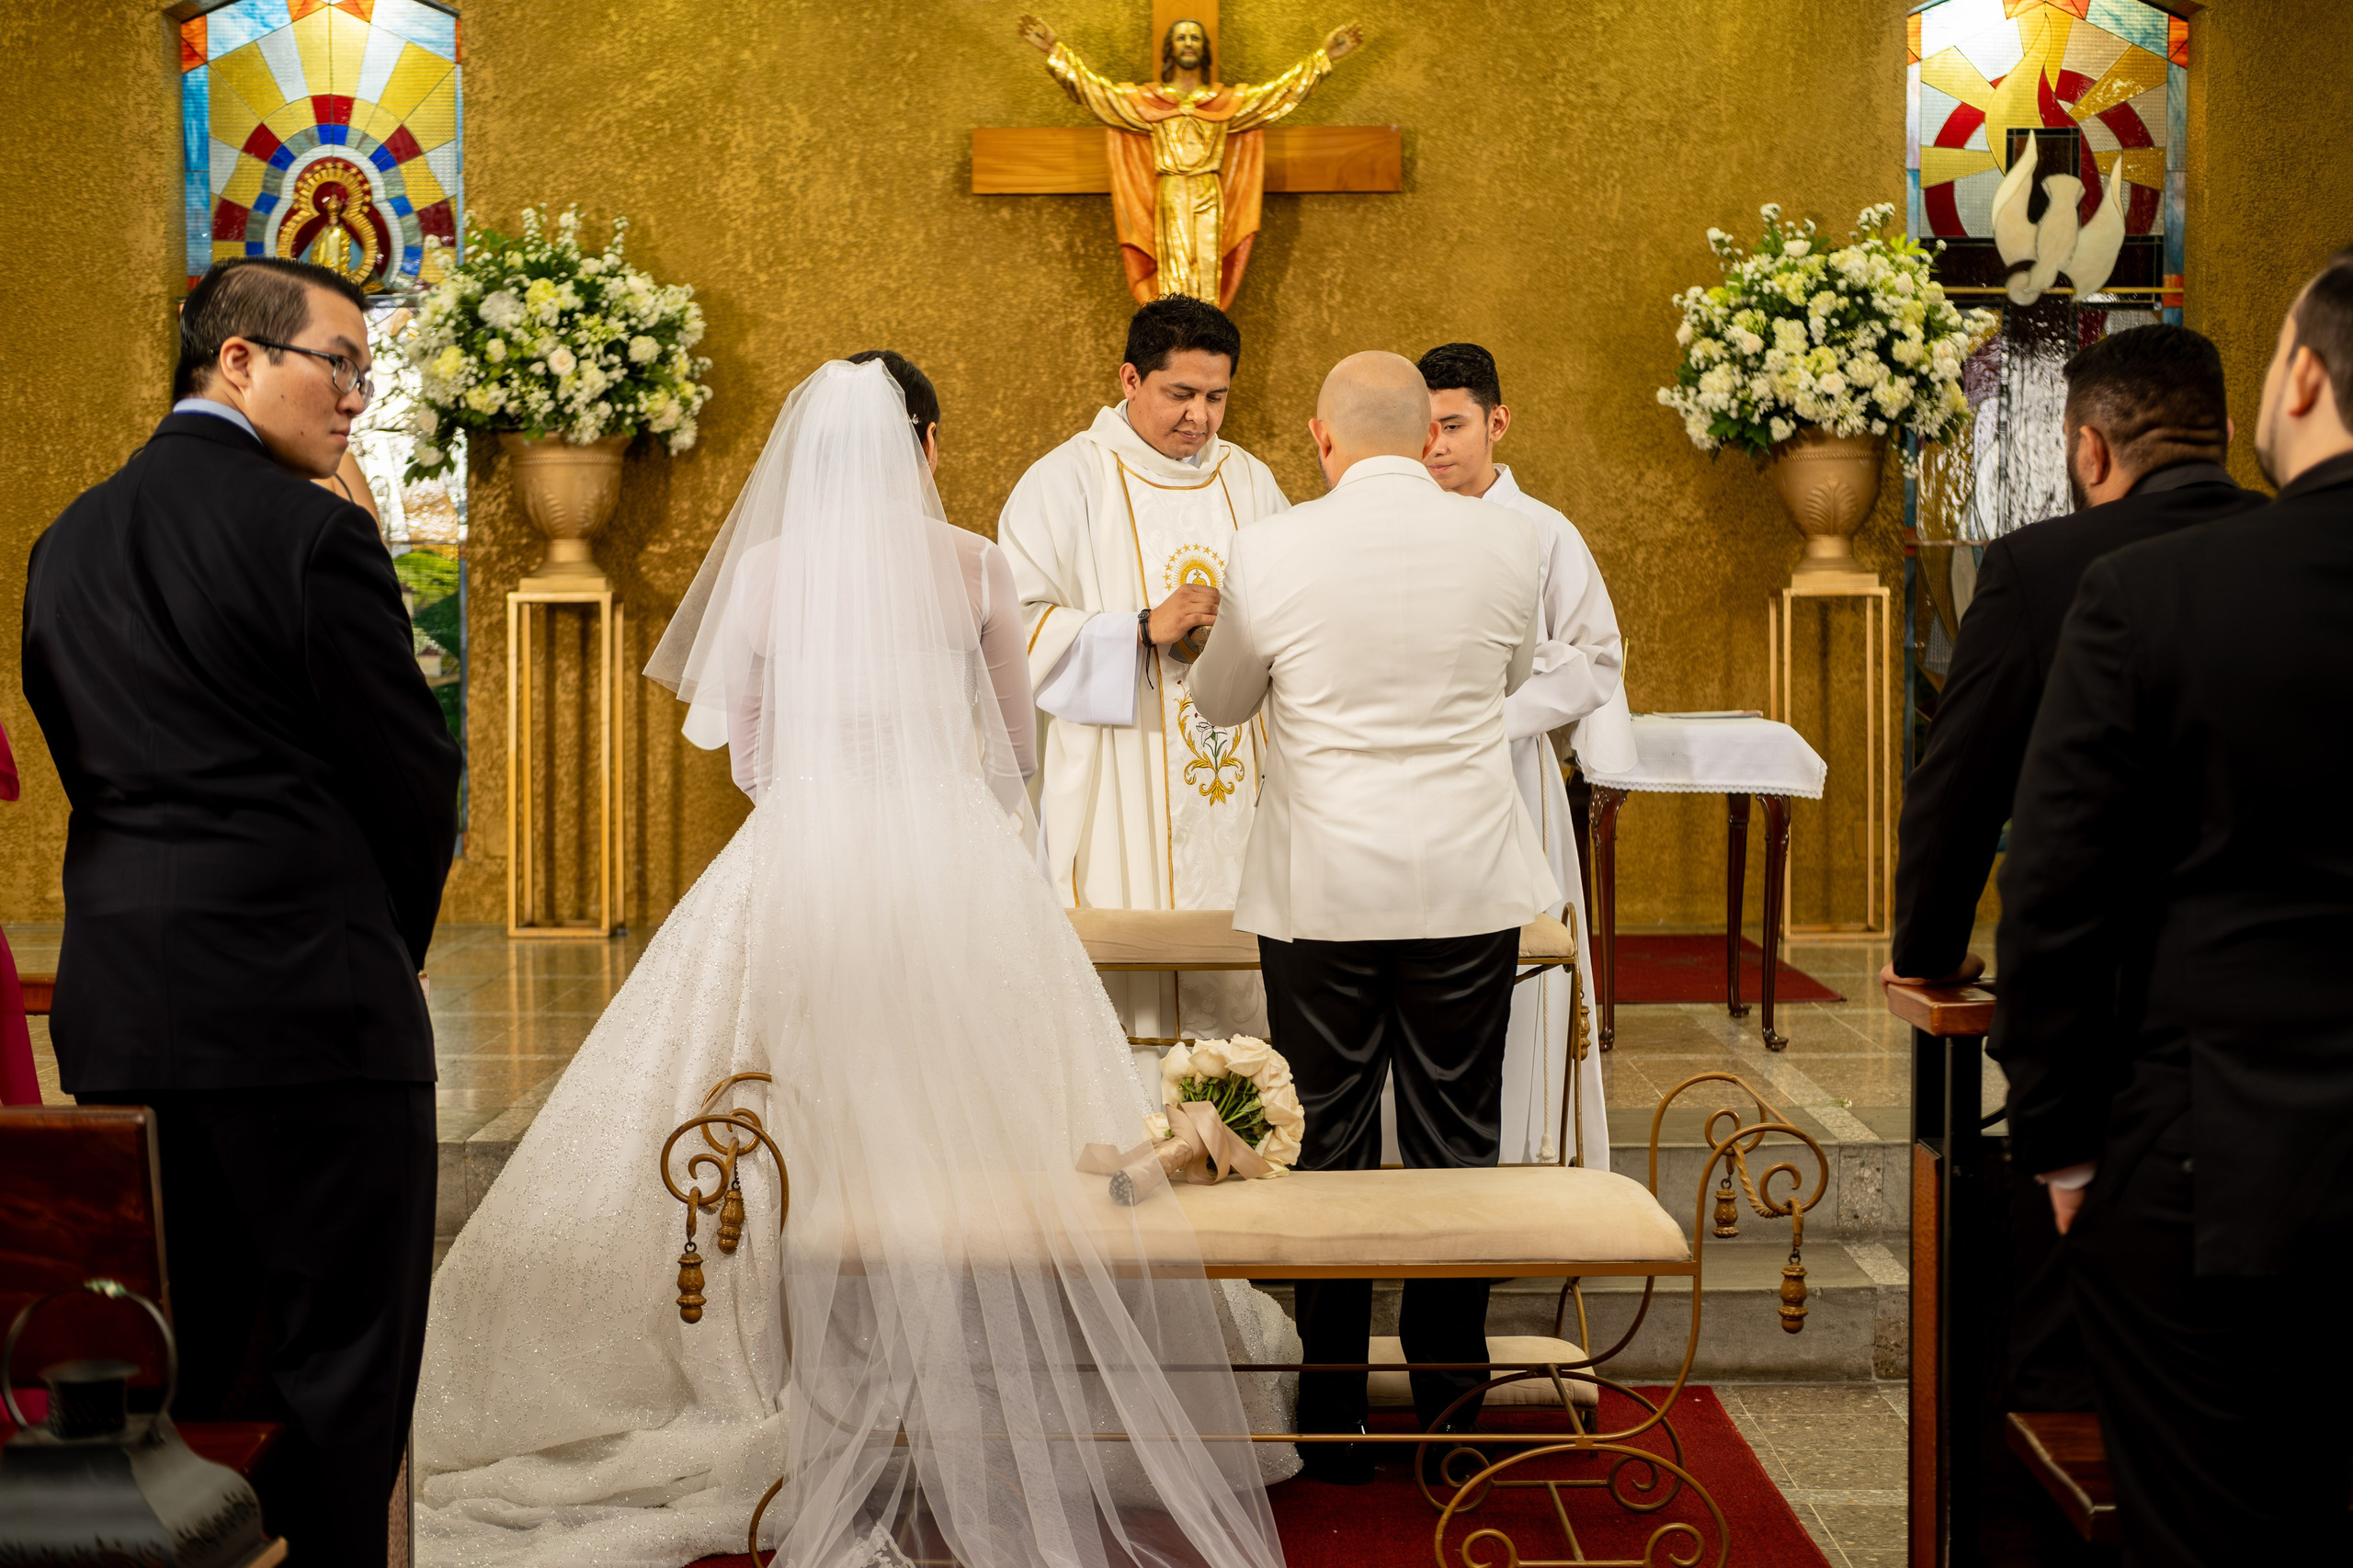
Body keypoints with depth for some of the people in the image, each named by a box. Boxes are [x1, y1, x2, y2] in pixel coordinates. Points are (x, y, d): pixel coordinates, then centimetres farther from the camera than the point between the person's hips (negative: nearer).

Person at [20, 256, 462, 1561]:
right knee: (340, 1358, 1)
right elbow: (411, 773, -8)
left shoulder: (68, 541, 12)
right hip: (307, 1007, -7)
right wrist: (389, 947, 10)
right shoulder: (311, 533, -11)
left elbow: (85, 766, 13)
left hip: (118, 1011, 7)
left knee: (170, 1367, 15)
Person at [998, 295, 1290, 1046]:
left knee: (1235, 988, 2)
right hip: (1116, 810, -4)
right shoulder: (1066, 482, -1)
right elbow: (1021, 628, -9)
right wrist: (1145, 629, -20)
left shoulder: (1250, 483, 14)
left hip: (1234, 797, 4)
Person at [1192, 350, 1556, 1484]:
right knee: (1456, 1147, 10)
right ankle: (1450, 1411, 17)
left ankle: (1334, 1421, 15)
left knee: (1327, 1149, 8)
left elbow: (1219, 702, 8)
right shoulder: (1506, 541, -2)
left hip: (1321, 893, -1)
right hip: (1469, 885, 2)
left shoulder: (1272, 553, -8)